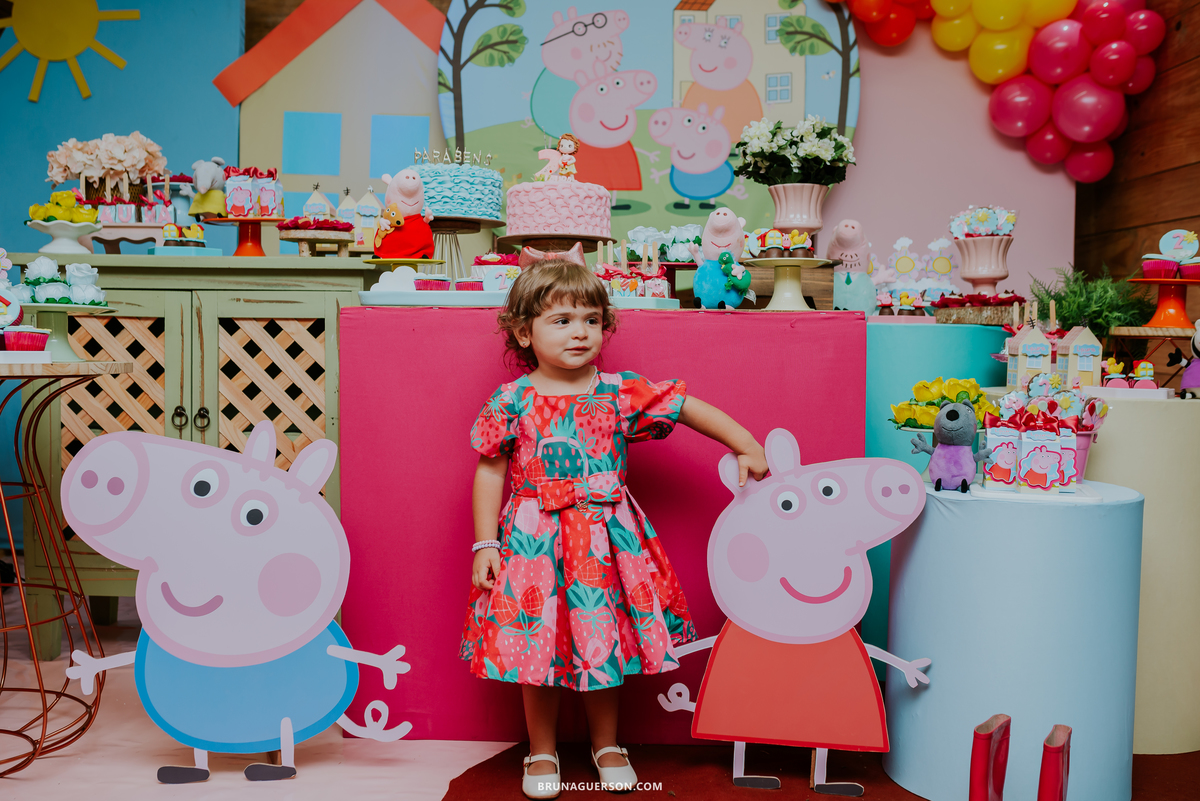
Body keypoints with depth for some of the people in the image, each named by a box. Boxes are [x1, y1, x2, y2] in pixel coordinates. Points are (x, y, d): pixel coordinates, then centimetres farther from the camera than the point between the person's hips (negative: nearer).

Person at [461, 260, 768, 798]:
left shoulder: (621, 394, -4)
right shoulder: (511, 402, -6)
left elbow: (689, 407, 2)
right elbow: (490, 472, -1)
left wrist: (746, 446, -1)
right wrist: (485, 544, -4)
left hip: (604, 541, 2)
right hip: (534, 543, -1)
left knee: (603, 642, 13)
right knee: (538, 648, 8)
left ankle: (606, 744, 36)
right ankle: (541, 752, 31)